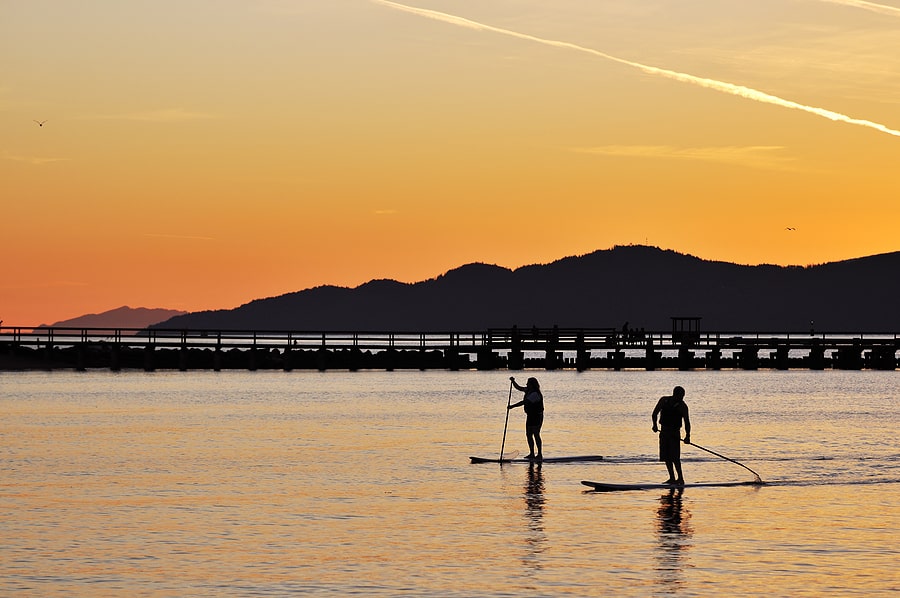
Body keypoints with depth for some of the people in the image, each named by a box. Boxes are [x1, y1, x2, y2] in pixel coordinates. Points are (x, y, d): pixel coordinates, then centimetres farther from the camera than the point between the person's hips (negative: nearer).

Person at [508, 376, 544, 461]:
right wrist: (513, 381, 4)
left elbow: (524, 402, -26)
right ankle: (532, 454, 16)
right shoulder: (528, 390, 8)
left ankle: (540, 455, -5)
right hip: (530, 416, 10)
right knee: (528, 434, 10)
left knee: (536, 435, -8)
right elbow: (519, 388, 19)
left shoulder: (535, 394, -22)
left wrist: (513, 406, -24)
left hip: (537, 416, -10)